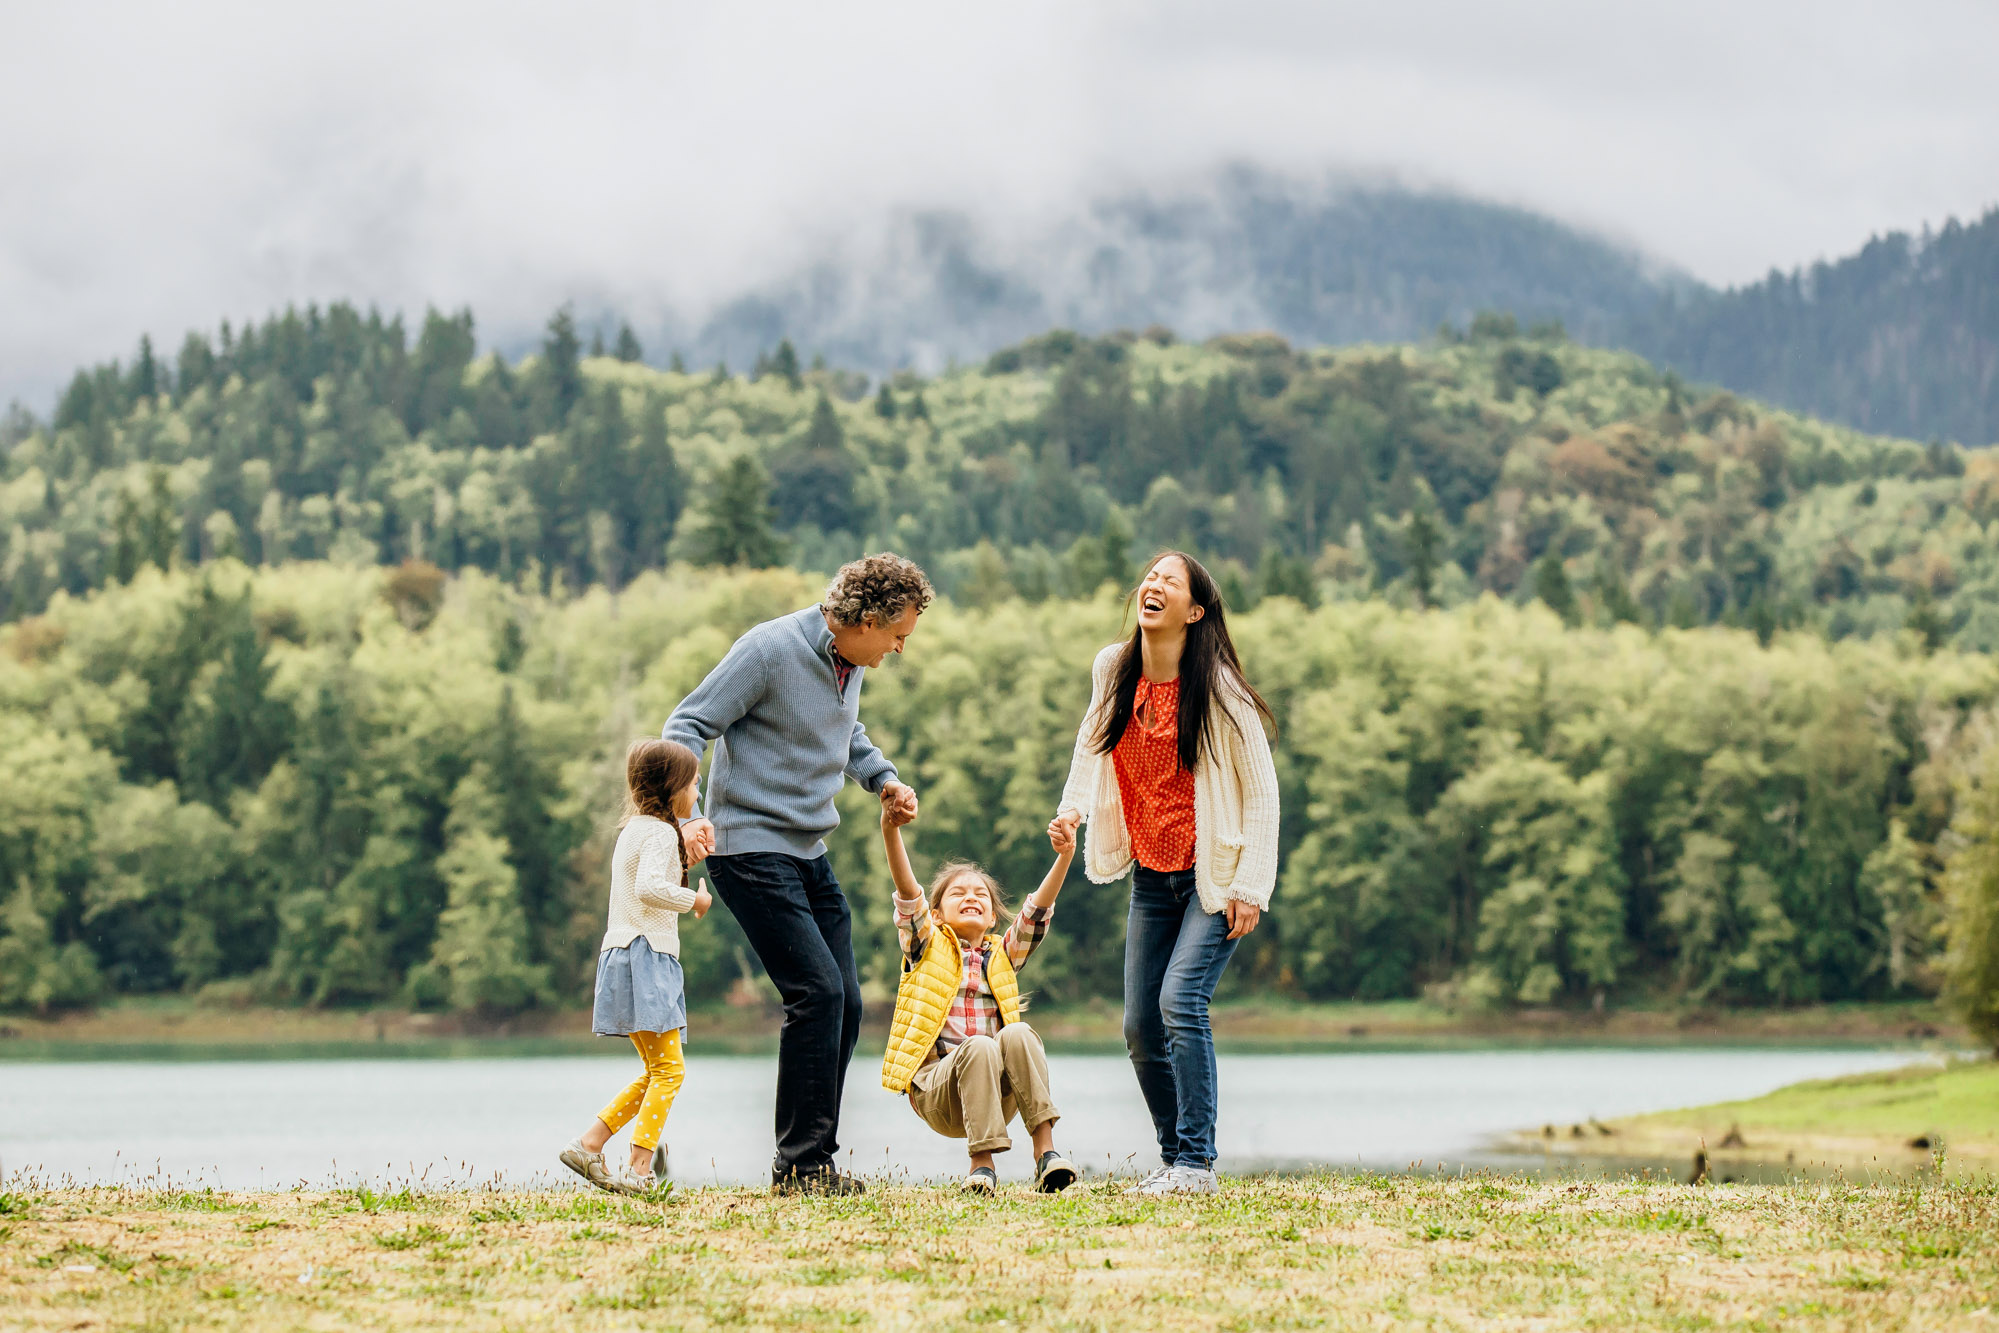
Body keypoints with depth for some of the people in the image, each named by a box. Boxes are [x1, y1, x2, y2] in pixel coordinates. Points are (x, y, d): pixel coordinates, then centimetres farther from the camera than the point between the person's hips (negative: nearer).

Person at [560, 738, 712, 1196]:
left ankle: (588, 1144, 9)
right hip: (645, 956, -10)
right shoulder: (660, 833, -11)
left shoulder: (633, 830, 19)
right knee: (668, 1069, -11)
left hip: (625, 955, 10)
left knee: (657, 1072, 13)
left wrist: (682, 865, 23)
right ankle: (638, 1171, -16)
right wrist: (693, 899, -13)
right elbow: (649, 888, -27)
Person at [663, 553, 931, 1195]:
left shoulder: (851, 661, 9)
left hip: (811, 853, 9)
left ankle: (811, 1160, 11)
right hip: (751, 847, -9)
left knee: (844, 1002, 3)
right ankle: (801, 1163, -13)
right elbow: (685, 727, -14)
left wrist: (883, 778, 16)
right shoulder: (769, 650, -16)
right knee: (818, 991, -18)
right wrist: (688, 813, -27)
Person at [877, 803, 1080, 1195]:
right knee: (978, 1047, -33)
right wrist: (890, 832, -19)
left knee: (1017, 1033, -28)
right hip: (935, 1089, -3)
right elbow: (908, 892, -2)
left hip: (994, 1094, 3)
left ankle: (1045, 1150, -36)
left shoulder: (1002, 955, 22)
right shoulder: (929, 949, 14)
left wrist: (1064, 857, -10)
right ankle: (982, 1162, -36)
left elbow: (1037, 909, 8)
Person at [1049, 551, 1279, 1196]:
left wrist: (1249, 888, -15)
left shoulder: (1218, 689, -16)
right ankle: (1175, 1161, 18)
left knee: (1180, 1000, -21)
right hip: (1151, 878, 6)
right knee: (1140, 1027, 5)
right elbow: (1093, 739, 18)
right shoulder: (1113, 670, -2)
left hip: (1214, 877, -6)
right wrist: (1072, 805, 0)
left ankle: (1197, 1162, -15)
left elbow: (1261, 791, -11)